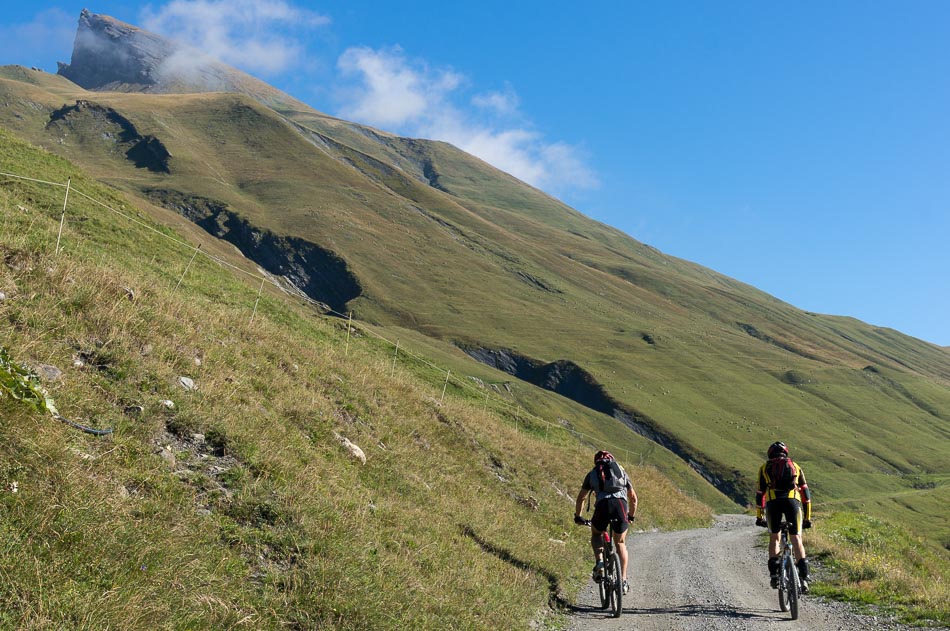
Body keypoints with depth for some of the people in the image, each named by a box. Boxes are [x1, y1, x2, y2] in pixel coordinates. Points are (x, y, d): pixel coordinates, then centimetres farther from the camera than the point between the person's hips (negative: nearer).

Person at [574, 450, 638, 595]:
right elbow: (633, 498, 32)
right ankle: (623, 580, 12)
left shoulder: (592, 474, 27)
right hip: (621, 504, 1)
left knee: (596, 535, 28)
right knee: (620, 543, 22)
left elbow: (581, 498, 27)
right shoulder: (622, 472, 31)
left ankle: (599, 562, 2)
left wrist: (577, 516, 40)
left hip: (603, 505, -1)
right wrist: (632, 516, 46)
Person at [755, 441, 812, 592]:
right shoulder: (795, 466, 27)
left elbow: (760, 494, 23)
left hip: (773, 501, 0)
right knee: (796, 539, 5)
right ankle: (803, 577, -9)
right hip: (793, 500, 0)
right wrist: (807, 518, 29)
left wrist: (759, 517, 30)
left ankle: (774, 574, 3)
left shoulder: (765, 467, 24)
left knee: (774, 538, 16)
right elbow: (805, 493, 25)